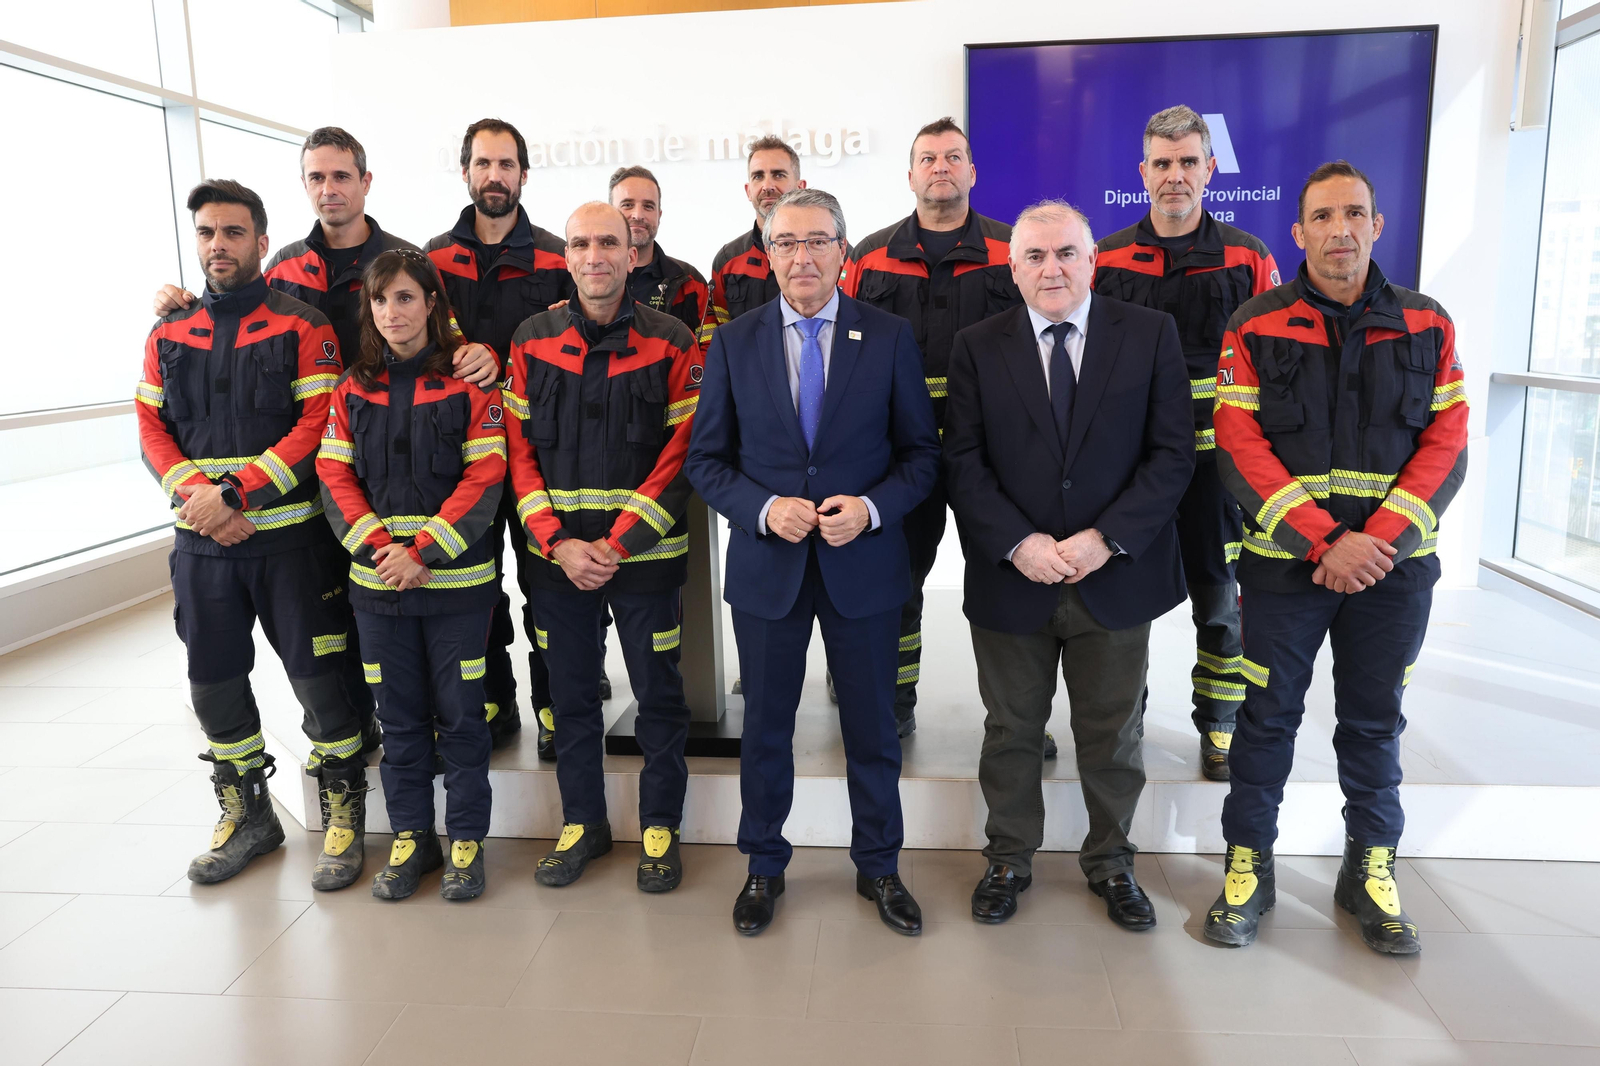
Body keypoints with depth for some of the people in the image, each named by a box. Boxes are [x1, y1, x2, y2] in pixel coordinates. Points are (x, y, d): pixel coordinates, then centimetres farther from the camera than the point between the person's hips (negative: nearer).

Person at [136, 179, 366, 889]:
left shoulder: (302, 328, -3)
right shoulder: (169, 336, 11)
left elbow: (317, 427, -11)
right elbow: (151, 429, 8)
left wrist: (235, 493, -17)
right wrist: (195, 494, -11)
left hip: (291, 536, -5)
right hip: (200, 543, 5)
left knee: (320, 678, -1)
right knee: (214, 684, 12)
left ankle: (343, 813, 17)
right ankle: (247, 815, 31)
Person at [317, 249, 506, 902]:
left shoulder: (468, 381, -3)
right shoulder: (354, 388, 8)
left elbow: (484, 479, -9)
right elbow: (334, 478, 4)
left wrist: (423, 552, -15)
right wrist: (380, 549, -11)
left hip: (457, 579, -3)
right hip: (377, 580, 3)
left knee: (460, 713, 5)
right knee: (398, 716, 12)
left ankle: (467, 839, 19)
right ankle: (409, 837, 26)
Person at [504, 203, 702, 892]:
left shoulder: (672, 344, -4)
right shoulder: (532, 342, 4)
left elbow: (680, 454, -8)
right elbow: (520, 451, 3)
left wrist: (616, 546, -13)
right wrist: (558, 544, -10)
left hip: (646, 556, -2)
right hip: (556, 556, 3)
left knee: (658, 694, 8)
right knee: (571, 693, 13)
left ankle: (660, 826, 26)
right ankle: (582, 821, 31)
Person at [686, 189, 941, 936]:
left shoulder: (889, 337, -1)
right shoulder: (733, 343, 1)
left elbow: (922, 451, 1)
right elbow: (706, 459, 2)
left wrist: (871, 508, -16)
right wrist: (764, 509, -15)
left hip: (864, 563, 0)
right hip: (766, 565, 1)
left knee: (873, 727, 12)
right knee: (765, 726, 14)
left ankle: (878, 866, 34)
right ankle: (764, 867, 35)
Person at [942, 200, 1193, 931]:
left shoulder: (1150, 336, 0)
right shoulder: (977, 347, 1)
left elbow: (1173, 454, -5)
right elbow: (963, 463, -4)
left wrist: (1106, 540, -15)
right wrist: (1019, 544, -16)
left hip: (1116, 575, 0)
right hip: (1010, 577, 0)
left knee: (1112, 735, 15)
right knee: (1011, 732, 14)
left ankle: (1110, 862, 36)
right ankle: (1009, 859, 34)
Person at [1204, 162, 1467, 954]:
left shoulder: (1427, 326, 5)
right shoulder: (1256, 327, -1)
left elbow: (1445, 446, 0)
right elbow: (1241, 449, -8)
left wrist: (1377, 539, -14)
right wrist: (1324, 543, -16)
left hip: (1393, 565, 2)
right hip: (1284, 564, -2)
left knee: (1374, 720, 12)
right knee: (1268, 715, 6)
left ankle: (1370, 870, 28)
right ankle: (1248, 865, 20)